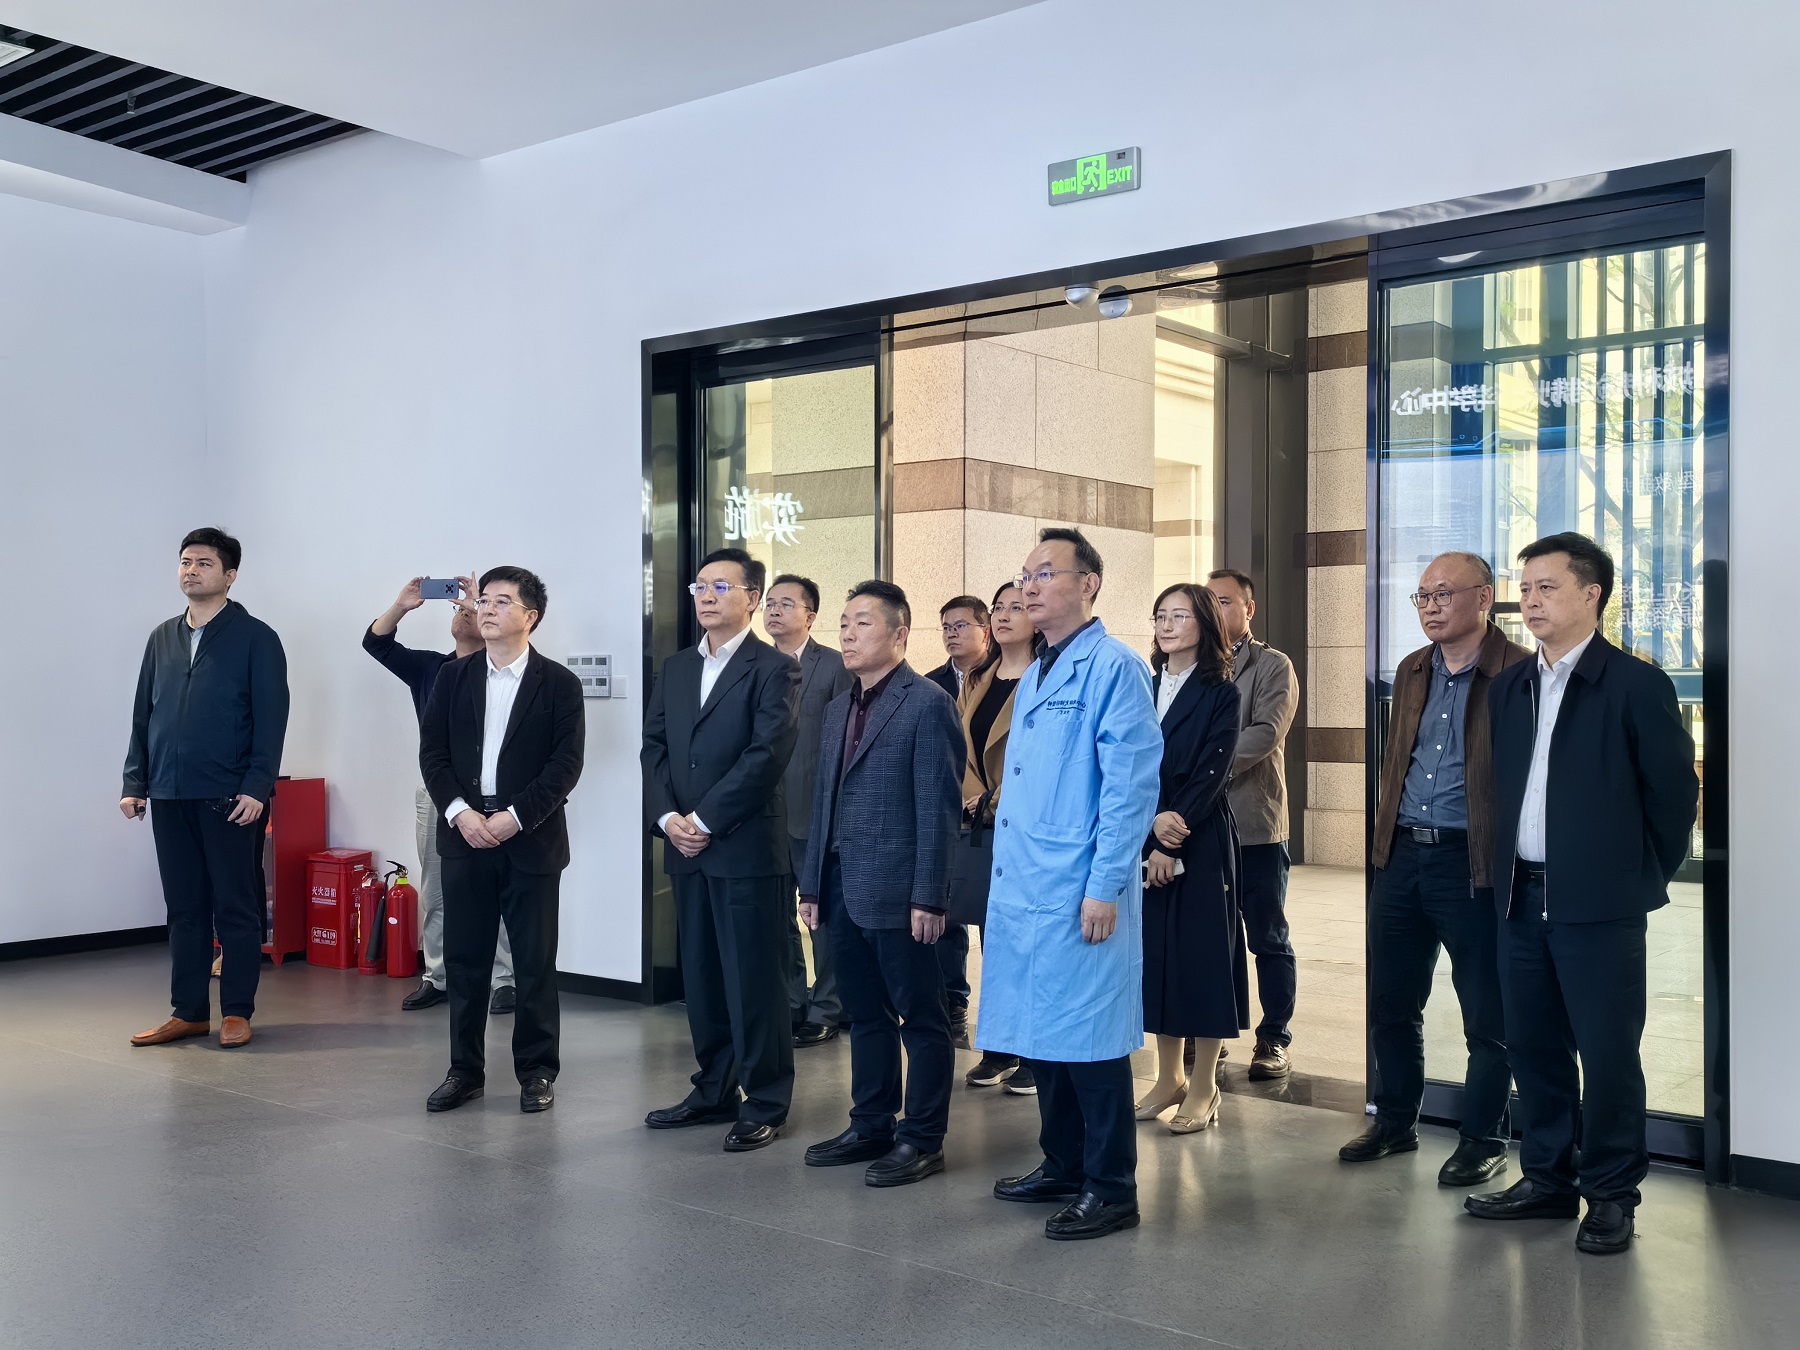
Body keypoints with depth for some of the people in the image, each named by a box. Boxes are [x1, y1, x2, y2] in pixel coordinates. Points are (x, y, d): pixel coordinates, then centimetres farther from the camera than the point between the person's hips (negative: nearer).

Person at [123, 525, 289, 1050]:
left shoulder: (255, 637, -3)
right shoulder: (163, 638, 14)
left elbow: (271, 720, -8)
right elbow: (142, 715, 16)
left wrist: (257, 787, -15)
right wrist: (134, 782, 9)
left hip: (230, 799, -5)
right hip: (169, 796, 5)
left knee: (236, 908, 2)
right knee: (183, 908, 10)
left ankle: (237, 1012, 10)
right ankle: (188, 1012, 19)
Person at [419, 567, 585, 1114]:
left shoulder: (559, 683, -1)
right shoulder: (453, 677, 8)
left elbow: (567, 763, -7)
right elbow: (432, 751, 4)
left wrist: (515, 817, -15)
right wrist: (459, 812, -10)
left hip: (531, 840, -3)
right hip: (464, 836, 3)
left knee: (535, 964, 3)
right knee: (464, 961, 8)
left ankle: (537, 1071, 15)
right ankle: (465, 1069, 20)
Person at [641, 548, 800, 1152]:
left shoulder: (773, 668, -5)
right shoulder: (676, 668, 15)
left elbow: (767, 755, -14)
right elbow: (654, 748, 11)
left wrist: (705, 820, -14)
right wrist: (668, 817, -5)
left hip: (746, 847, -6)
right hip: (687, 850, 6)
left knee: (754, 979, 0)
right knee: (701, 976, 13)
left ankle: (765, 1103, 10)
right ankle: (715, 1091, 25)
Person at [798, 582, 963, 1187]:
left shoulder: (927, 704, -9)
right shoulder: (839, 708, 16)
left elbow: (938, 808, -13)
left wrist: (928, 897, -16)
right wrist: (813, 884, 13)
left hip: (897, 893, -8)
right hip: (843, 891, 8)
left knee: (921, 1018, 4)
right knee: (865, 1016, 16)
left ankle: (923, 1138, 14)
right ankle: (871, 1126, 27)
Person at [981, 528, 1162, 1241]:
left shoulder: (1113, 668, -10)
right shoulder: (1032, 678, 16)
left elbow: (1131, 785, -15)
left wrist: (1105, 887, -18)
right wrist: (1010, 876, 16)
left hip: (1079, 895, -8)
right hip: (1020, 889, 8)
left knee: (1089, 1041, -1)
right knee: (1042, 1034, 15)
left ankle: (1110, 1189, 12)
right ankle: (1062, 1166, 29)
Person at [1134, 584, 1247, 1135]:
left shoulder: (1221, 695, -3)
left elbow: (1210, 774, -11)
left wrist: (1171, 844, -15)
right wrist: (1152, 821, -14)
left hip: (1202, 844, -4)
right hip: (1144, 843, 5)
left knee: (1202, 954, 0)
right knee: (1156, 952, 9)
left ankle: (1203, 1086, 11)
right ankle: (1168, 1077, 21)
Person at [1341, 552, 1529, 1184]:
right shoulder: (1411, 671, 13)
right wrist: (1385, 839, 16)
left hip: (1473, 864, -6)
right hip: (1402, 856, 7)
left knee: (1486, 1014, 6)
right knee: (1390, 1001, 14)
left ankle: (1483, 1138, 21)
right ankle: (1395, 1122, 30)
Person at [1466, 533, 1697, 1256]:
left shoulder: (1635, 684, -6)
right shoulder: (1509, 688, 11)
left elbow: (1674, 789, -4)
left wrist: (1643, 876, 1)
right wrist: (1507, 873, 10)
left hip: (1599, 904, -6)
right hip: (1522, 898, 6)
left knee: (1607, 1054, 1)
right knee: (1534, 1047, 12)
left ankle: (1611, 1195, 15)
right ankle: (1548, 1179, 26)